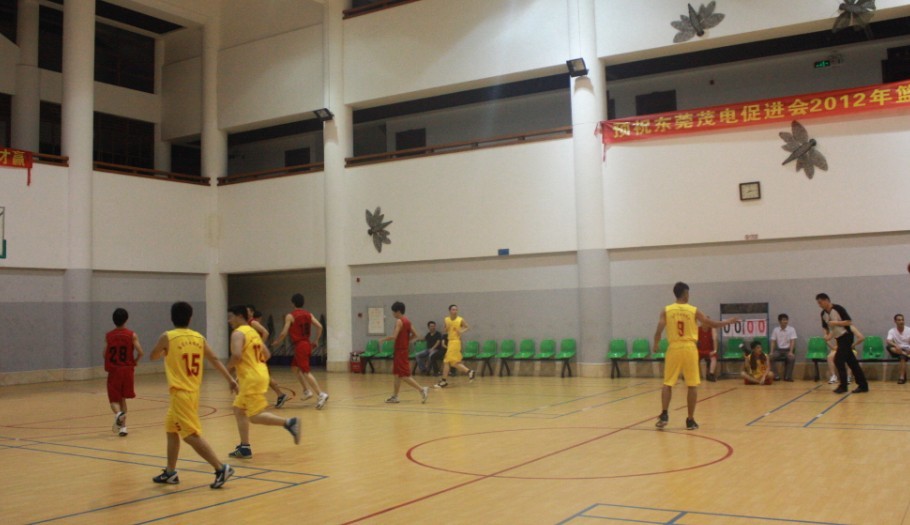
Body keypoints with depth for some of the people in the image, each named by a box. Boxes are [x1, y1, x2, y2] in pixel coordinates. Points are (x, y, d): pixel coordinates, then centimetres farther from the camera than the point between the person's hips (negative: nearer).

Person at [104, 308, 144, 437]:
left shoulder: (108, 336, 0)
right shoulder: (132, 335, -4)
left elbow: (105, 354, -3)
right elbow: (140, 352, -11)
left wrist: (108, 366, 15)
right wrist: (134, 362, 8)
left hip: (113, 371, -1)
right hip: (127, 370, 1)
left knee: (114, 399, 7)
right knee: (122, 398, 16)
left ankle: (118, 414, -26)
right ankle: (122, 426, 15)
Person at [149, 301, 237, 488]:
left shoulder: (167, 337, -8)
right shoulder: (199, 338, 3)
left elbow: (153, 356, 9)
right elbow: (214, 359, 3)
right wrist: (230, 379, 7)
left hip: (180, 393, -7)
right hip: (193, 392, 7)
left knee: (192, 435, -7)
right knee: (171, 430, 21)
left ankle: (221, 468, -12)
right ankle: (170, 472, 27)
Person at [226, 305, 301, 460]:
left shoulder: (238, 333, -10)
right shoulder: (253, 331, 17)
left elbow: (237, 355, -24)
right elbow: (267, 355, 19)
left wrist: (228, 368, -7)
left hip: (252, 379, -10)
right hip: (258, 374, 10)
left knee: (255, 416, -7)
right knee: (239, 409, 16)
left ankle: (289, 422, -12)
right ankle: (244, 448, 17)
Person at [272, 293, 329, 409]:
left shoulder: (290, 316, -8)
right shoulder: (308, 314, 9)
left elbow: (284, 333, -11)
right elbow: (319, 326, 1)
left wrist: (276, 342, 6)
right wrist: (316, 341, 11)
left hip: (299, 346, -7)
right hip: (307, 344, 7)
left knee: (306, 372, -9)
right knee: (295, 367, 24)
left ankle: (321, 394, -21)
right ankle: (307, 390, 18)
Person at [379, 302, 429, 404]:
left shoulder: (399, 321, -14)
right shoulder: (407, 321, 12)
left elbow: (394, 336, -24)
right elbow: (416, 335, 11)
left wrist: (383, 339, -8)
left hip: (400, 351, -9)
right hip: (404, 350, 9)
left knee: (404, 376, -8)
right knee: (397, 374, 15)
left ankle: (422, 389, -14)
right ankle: (395, 396, 20)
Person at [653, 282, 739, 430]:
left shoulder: (666, 310, 0)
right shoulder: (694, 311, -1)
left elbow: (659, 331, -5)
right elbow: (712, 324, 7)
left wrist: (656, 344, 14)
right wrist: (728, 322, 23)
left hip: (674, 348, 1)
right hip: (689, 349, -1)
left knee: (667, 383, 9)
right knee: (692, 385, 6)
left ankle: (664, 415, -2)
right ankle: (690, 420, 8)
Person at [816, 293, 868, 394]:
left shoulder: (838, 309, -16)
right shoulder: (823, 314, 6)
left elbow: (849, 321, -17)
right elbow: (825, 327, 14)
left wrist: (836, 322, -22)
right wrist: (827, 335, -5)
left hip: (846, 336, -7)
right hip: (839, 339, 7)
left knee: (838, 360, -13)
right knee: (851, 362, 8)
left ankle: (843, 386, -6)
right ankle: (863, 385, 12)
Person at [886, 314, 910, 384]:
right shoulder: (892, 331, -2)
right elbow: (888, 341, -19)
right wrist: (896, 345, -39)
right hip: (897, 350, 1)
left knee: (902, 356, -35)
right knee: (888, 346, -30)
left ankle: (902, 377, -34)